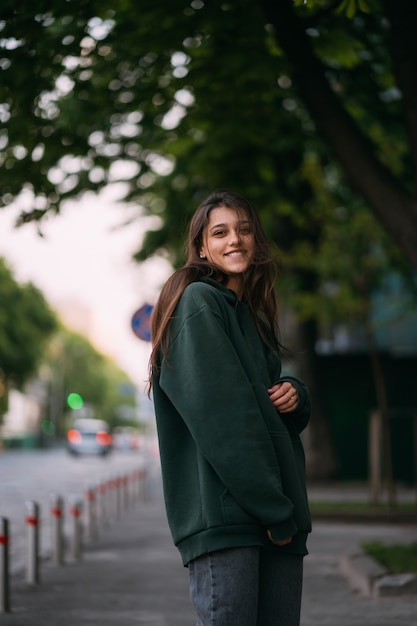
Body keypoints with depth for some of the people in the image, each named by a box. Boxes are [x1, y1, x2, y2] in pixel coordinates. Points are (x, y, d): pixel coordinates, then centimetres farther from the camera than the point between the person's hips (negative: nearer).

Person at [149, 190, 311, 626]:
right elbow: (222, 418, -13)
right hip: (223, 511, -8)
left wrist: (294, 396, 2)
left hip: (278, 517, 8)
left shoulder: (251, 313, 21)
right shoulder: (198, 303, -4)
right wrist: (273, 510, -16)